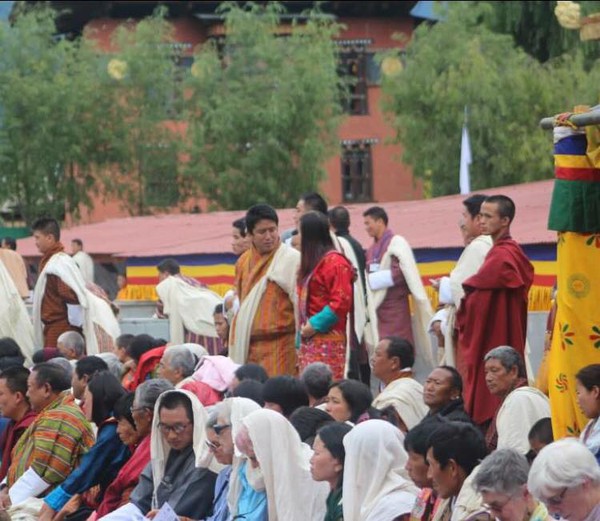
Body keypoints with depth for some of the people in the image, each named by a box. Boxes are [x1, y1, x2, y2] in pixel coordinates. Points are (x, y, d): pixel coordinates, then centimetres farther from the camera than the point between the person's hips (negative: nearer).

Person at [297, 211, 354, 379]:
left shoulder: (334, 262, -11)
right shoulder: (311, 262, 19)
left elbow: (341, 302, -17)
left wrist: (314, 325, -16)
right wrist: (303, 328, 12)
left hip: (327, 340, -9)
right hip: (309, 340, 9)